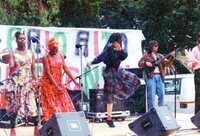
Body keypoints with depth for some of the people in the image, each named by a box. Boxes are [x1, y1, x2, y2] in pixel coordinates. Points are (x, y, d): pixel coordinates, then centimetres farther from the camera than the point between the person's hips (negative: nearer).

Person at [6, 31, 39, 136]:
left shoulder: (30, 53, 11)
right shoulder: (12, 53, 3)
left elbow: (33, 69, 10)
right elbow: (11, 68, -8)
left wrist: (36, 81, -2)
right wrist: (15, 66, -30)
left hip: (28, 83, 2)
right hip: (15, 83, -1)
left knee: (31, 104, -8)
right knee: (14, 104, -1)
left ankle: (36, 127, -5)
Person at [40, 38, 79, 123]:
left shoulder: (60, 55, 4)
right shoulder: (46, 58, -13)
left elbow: (66, 69, 4)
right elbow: (48, 73, -17)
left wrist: (74, 81, -2)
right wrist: (57, 87, -22)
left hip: (59, 83, 6)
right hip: (49, 84, -6)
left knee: (65, 104, 1)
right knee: (52, 107, -5)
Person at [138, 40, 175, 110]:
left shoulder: (160, 56, 18)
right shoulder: (146, 55, 8)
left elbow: (168, 64, 10)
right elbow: (139, 63, 4)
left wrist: (172, 57, -6)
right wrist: (146, 63, -14)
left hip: (160, 76, 4)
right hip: (150, 76, -4)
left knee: (161, 94, -1)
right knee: (151, 95, -6)